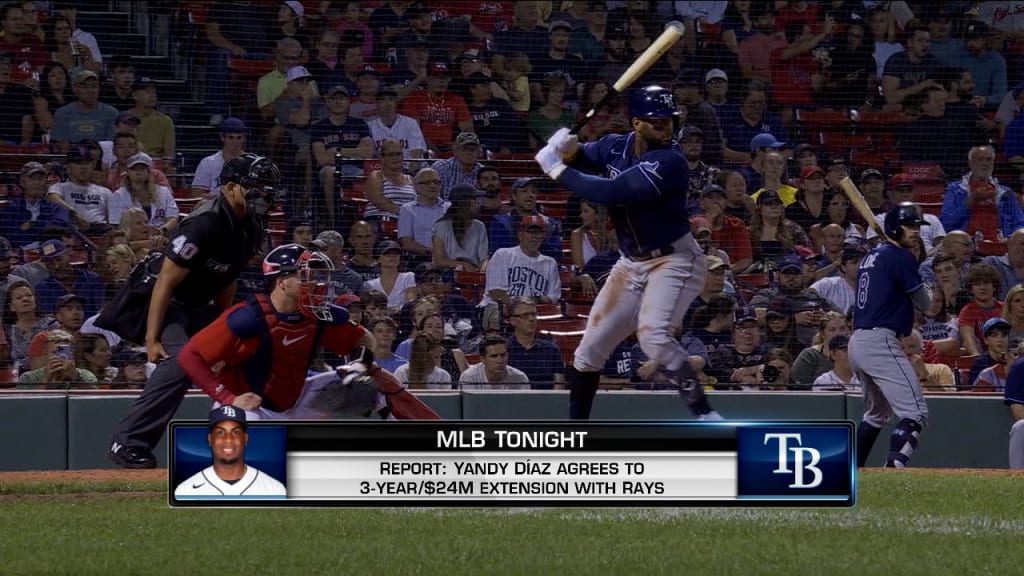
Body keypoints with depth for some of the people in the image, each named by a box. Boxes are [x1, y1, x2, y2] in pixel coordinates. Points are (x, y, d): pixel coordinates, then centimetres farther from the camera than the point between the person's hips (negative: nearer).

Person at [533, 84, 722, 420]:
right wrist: (566, 149, -10)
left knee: (652, 336, -30)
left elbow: (611, 193, -31)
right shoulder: (615, 146, -2)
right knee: (590, 348, 9)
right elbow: (582, 158, 15)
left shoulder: (669, 162, -24)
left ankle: (705, 415, -24)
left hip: (674, 260, -7)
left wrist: (558, 170, -22)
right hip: (631, 264, 7)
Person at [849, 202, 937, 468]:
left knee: (877, 412, 28)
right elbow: (924, 304, -2)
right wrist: (927, 289, 20)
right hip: (880, 343, -9)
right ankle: (893, 468, -34)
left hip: (857, 341, 9)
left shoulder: (872, 255, 18)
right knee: (915, 413, -15)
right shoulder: (901, 257, -8)